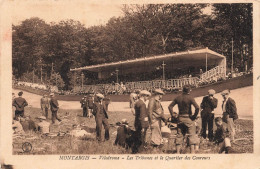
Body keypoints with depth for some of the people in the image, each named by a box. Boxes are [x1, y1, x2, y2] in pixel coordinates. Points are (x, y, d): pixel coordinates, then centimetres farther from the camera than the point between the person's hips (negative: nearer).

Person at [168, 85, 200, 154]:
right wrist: (194, 116, -9)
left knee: (179, 135, 12)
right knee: (192, 135, 1)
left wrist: (172, 115, 10)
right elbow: (197, 107, -21)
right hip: (188, 118, -5)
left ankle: (178, 151, 13)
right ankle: (192, 151, -4)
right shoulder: (190, 98, -11)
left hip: (180, 118, 5)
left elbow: (170, 106, 8)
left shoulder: (178, 98, 4)